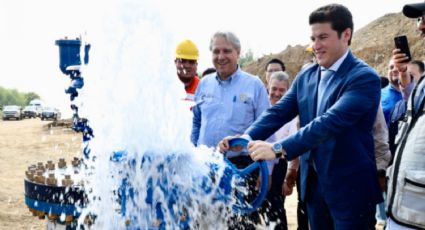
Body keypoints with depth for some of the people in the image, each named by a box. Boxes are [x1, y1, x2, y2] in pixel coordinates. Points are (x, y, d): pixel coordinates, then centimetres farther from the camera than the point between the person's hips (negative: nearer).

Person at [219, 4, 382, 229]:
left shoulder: (364, 77, -16)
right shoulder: (306, 76, 6)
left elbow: (331, 121, -28)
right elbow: (279, 111, -2)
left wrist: (279, 148, -36)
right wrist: (247, 137, -21)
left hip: (350, 187, -6)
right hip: (313, 182, 6)